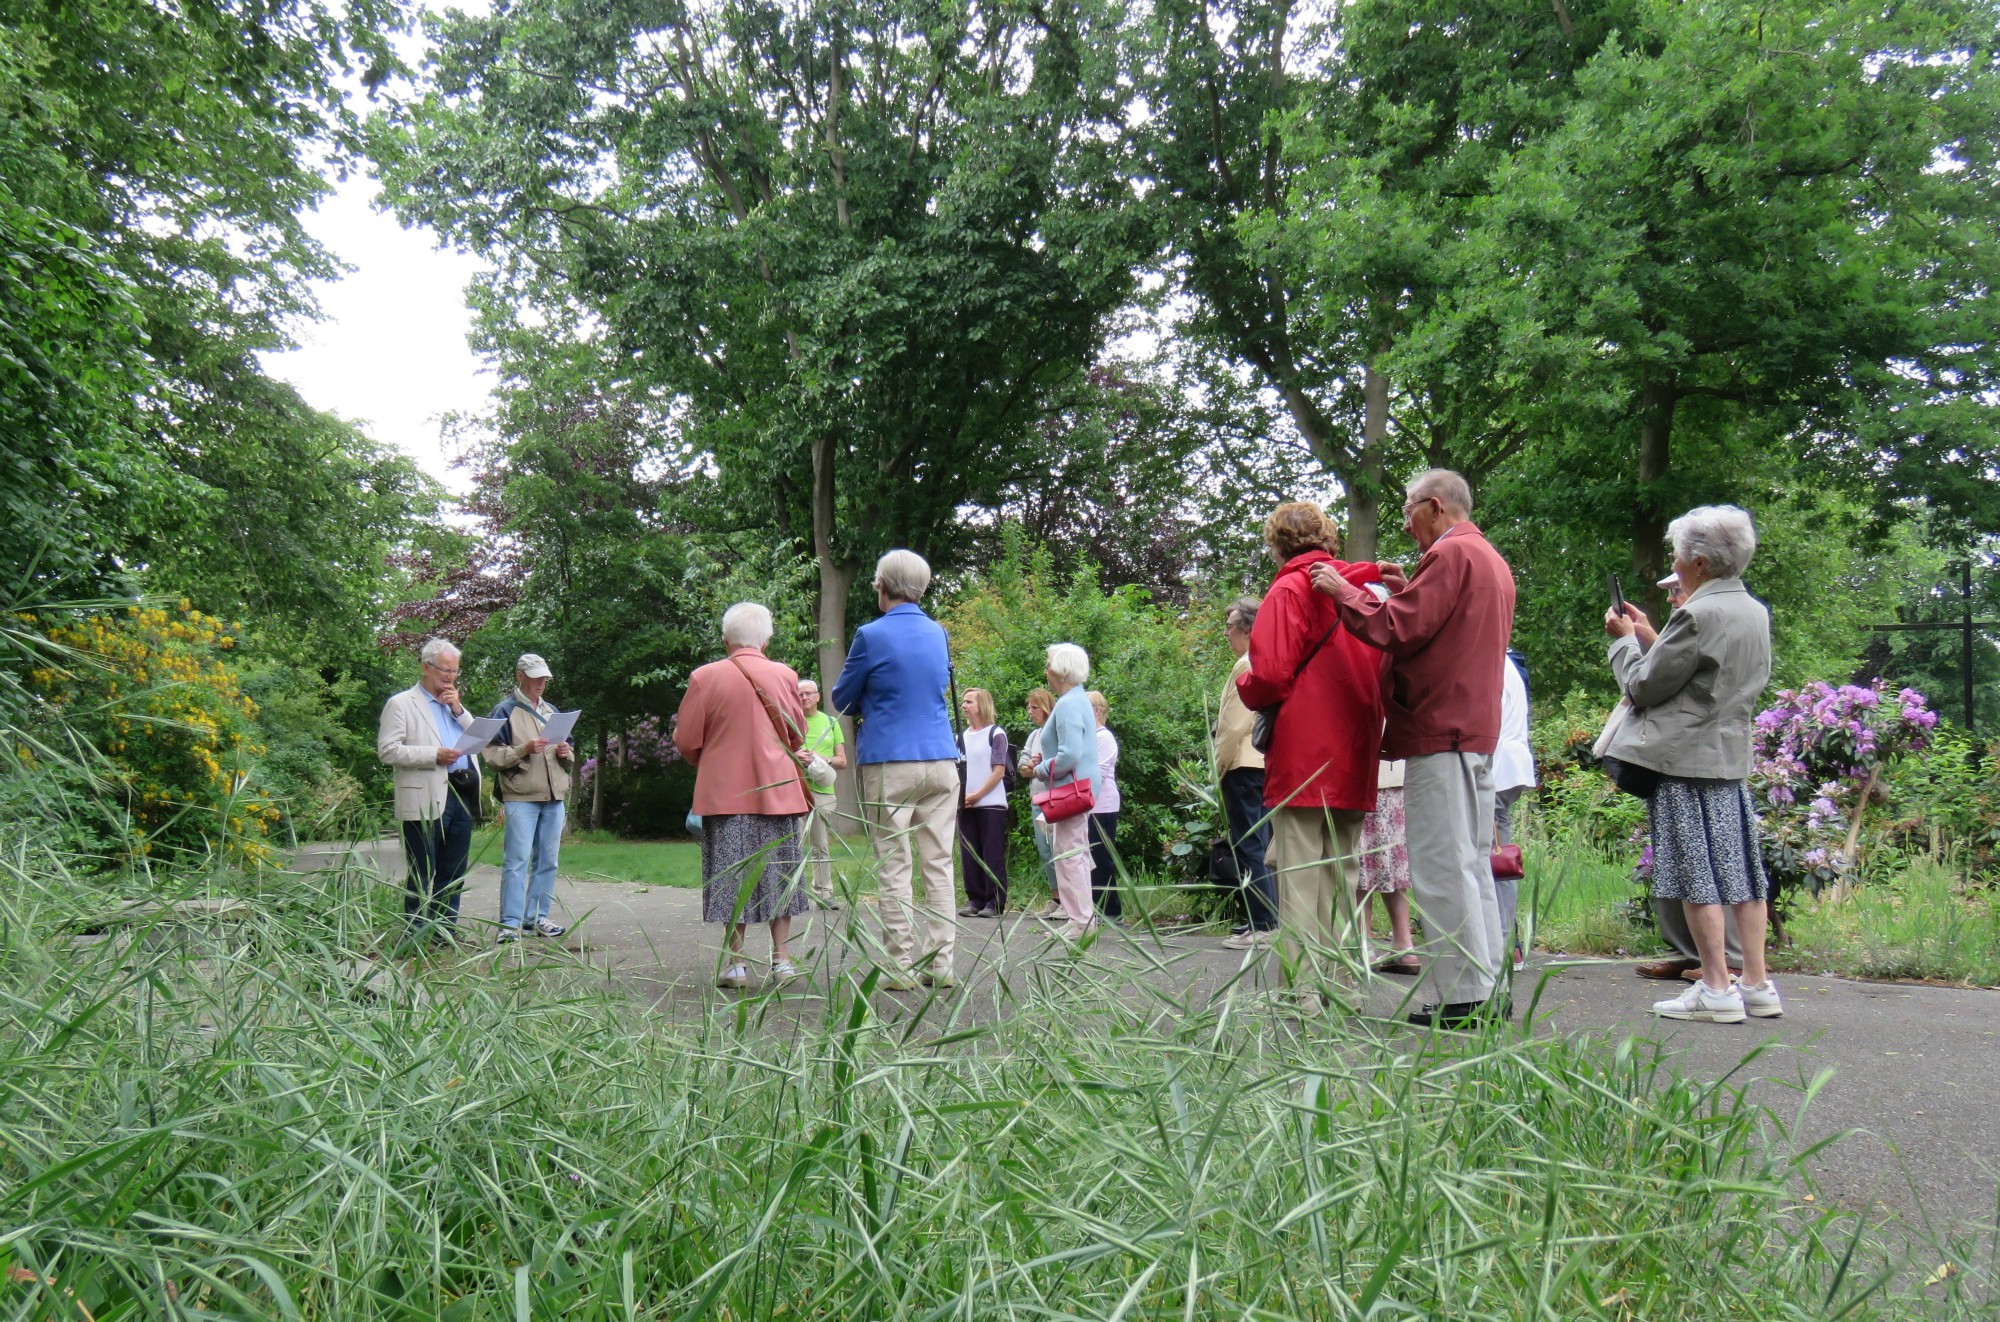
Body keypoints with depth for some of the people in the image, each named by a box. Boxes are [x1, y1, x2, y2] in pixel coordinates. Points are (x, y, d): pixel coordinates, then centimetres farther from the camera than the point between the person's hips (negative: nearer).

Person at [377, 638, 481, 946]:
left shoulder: (455, 705, 20)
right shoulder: (401, 704, -1)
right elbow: (387, 749, -10)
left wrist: (458, 709, 2)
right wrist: (434, 755, -17)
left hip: (462, 795, 7)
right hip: (426, 801, -6)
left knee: (453, 873, 11)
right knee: (422, 875, -1)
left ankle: (446, 929, 19)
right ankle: (417, 935, 5)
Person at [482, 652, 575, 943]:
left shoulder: (552, 712, 20)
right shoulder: (505, 711, 0)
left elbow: (569, 760, 25)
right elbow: (491, 753, -8)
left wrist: (566, 753, 2)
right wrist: (524, 750, -20)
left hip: (554, 797, 6)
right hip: (521, 797, -6)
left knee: (547, 861, 8)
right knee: (516, 860, -8)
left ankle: (537, 917, 16)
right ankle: (510, 923, -6)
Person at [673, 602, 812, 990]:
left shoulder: (704, 677, -6)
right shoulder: (785, 676, 0)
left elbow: (686, 742, -3)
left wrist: (704, 763, 18)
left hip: (726, 793, -2)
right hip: (779, 791, 2)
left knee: (733, 875, 6)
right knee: (779, 872, 11)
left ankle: (736, 962, 7)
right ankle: (782, 959, 12)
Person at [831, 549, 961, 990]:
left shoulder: (872, 635, -6)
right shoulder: (938, 633, 11)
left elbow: (842, 700, 4)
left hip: (889, 764, -5)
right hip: (941, 760, 5)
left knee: (894, 868, 0)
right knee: (939, 865, 7)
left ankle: (900, 966, 2)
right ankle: (940, 963, 9)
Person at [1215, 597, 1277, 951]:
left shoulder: (1247, 666, -13)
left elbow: (1234, 725, -16)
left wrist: (1220, 765, -6)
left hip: (1244, 766, -10)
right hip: (1267, 764, 10)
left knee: (1249, 848, -8)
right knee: (1262, 847, 13)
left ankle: (1261, 925, -8)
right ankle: (1269, 919, 17)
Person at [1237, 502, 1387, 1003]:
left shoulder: (1289, 590, -7)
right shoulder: (1363, 587, 12)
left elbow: (1269, 677, -15)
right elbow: (1383, 672, 13)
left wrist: (1244, 688, 5)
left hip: (1302, 756, -6)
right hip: (1355, 758, 7)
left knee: (1299, 875, -3)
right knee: (1342, 874, 13)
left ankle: (1302, 988, -5)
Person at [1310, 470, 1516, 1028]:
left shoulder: (1450, 553, -11)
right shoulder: (1494, 561, 21)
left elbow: (1394, 629, -17)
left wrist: (1342, 590, -4)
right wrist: (1410, 592, 18)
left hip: (1440, 731, -10)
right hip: (1478, 730, 10)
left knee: (1442, 867, -7)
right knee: (1472, 863, 13)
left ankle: (1464, 996, -4)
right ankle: (1488, 989, 17)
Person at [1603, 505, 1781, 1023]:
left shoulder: (1698, 614, -16)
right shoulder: (1755, 612, 11)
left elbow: (1644, 686, -10)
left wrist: (1624, 640, 5)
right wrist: (1651, 638, 19)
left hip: (1685, 759, -8)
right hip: (1733, 757, 8)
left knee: (1695, 871, -3)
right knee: (1739, 868, 11)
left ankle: (1717, 987, 0)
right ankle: (1757, 984, 16)